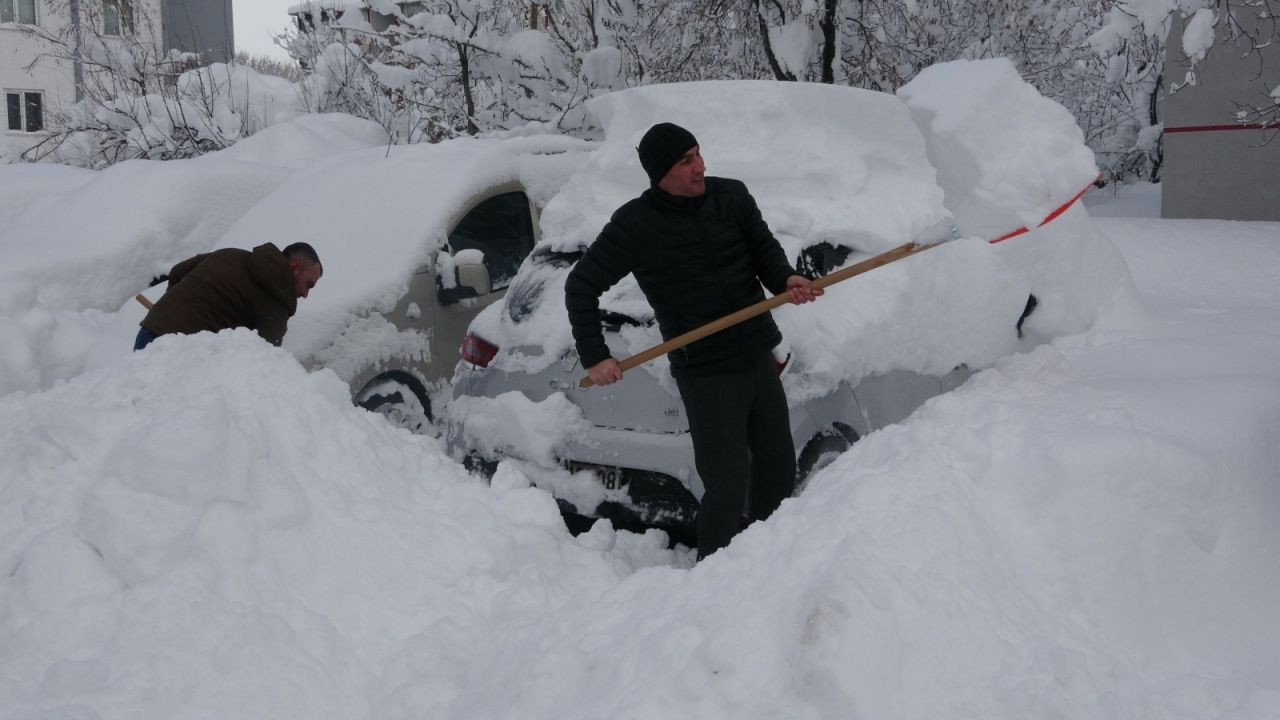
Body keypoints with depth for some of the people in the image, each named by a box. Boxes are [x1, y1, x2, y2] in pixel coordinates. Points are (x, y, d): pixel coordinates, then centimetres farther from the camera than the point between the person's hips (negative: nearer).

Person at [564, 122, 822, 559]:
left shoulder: (731, 196, 0)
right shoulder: (634, 225, -10)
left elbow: (765, 249, 9)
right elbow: (581, 286, -2)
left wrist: (785, 279, -14)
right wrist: (594, 356, -8)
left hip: (759, 356, 5)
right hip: (705, 372, -5)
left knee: (778, 467, 17)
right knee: (727, 489, -6)